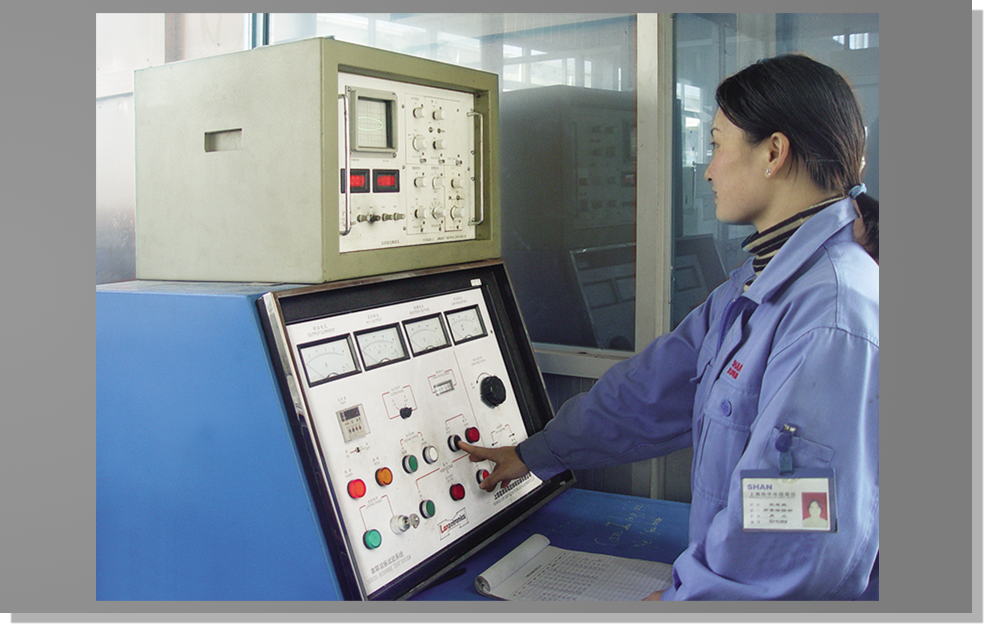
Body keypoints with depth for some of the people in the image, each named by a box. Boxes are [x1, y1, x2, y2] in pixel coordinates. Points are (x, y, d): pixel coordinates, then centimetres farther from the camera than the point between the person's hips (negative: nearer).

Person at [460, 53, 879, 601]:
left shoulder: (835, 315, -21)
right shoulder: (754, 287, 10)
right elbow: (653, 389, 17)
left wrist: (683, 595, -14)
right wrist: (535, 454, 23)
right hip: (732, 575, 8)